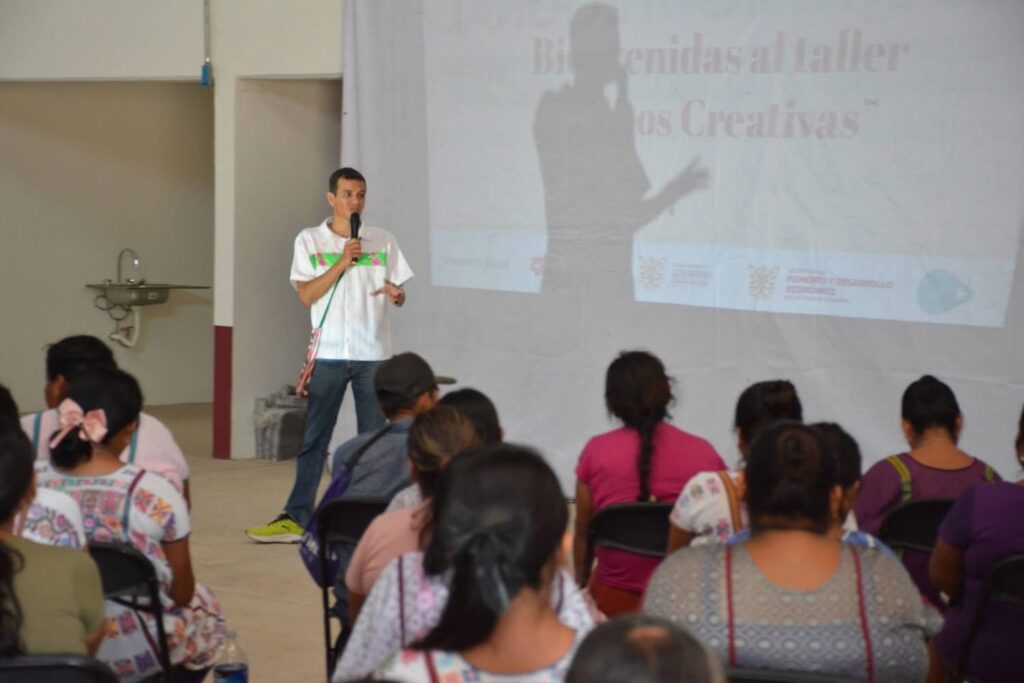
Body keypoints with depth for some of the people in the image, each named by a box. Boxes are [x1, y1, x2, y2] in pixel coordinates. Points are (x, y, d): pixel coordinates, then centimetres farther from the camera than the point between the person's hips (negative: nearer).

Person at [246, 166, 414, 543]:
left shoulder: (382, 241, 7)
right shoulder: (310, 241, 3)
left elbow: (399, 293, 11)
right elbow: (307, 295, -5)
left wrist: (396, 294, -13)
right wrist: (342, 263, -14)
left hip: (373, 354, 1)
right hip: (329, 354, -1)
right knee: (313, 439, 1)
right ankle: (297, 518, 4)